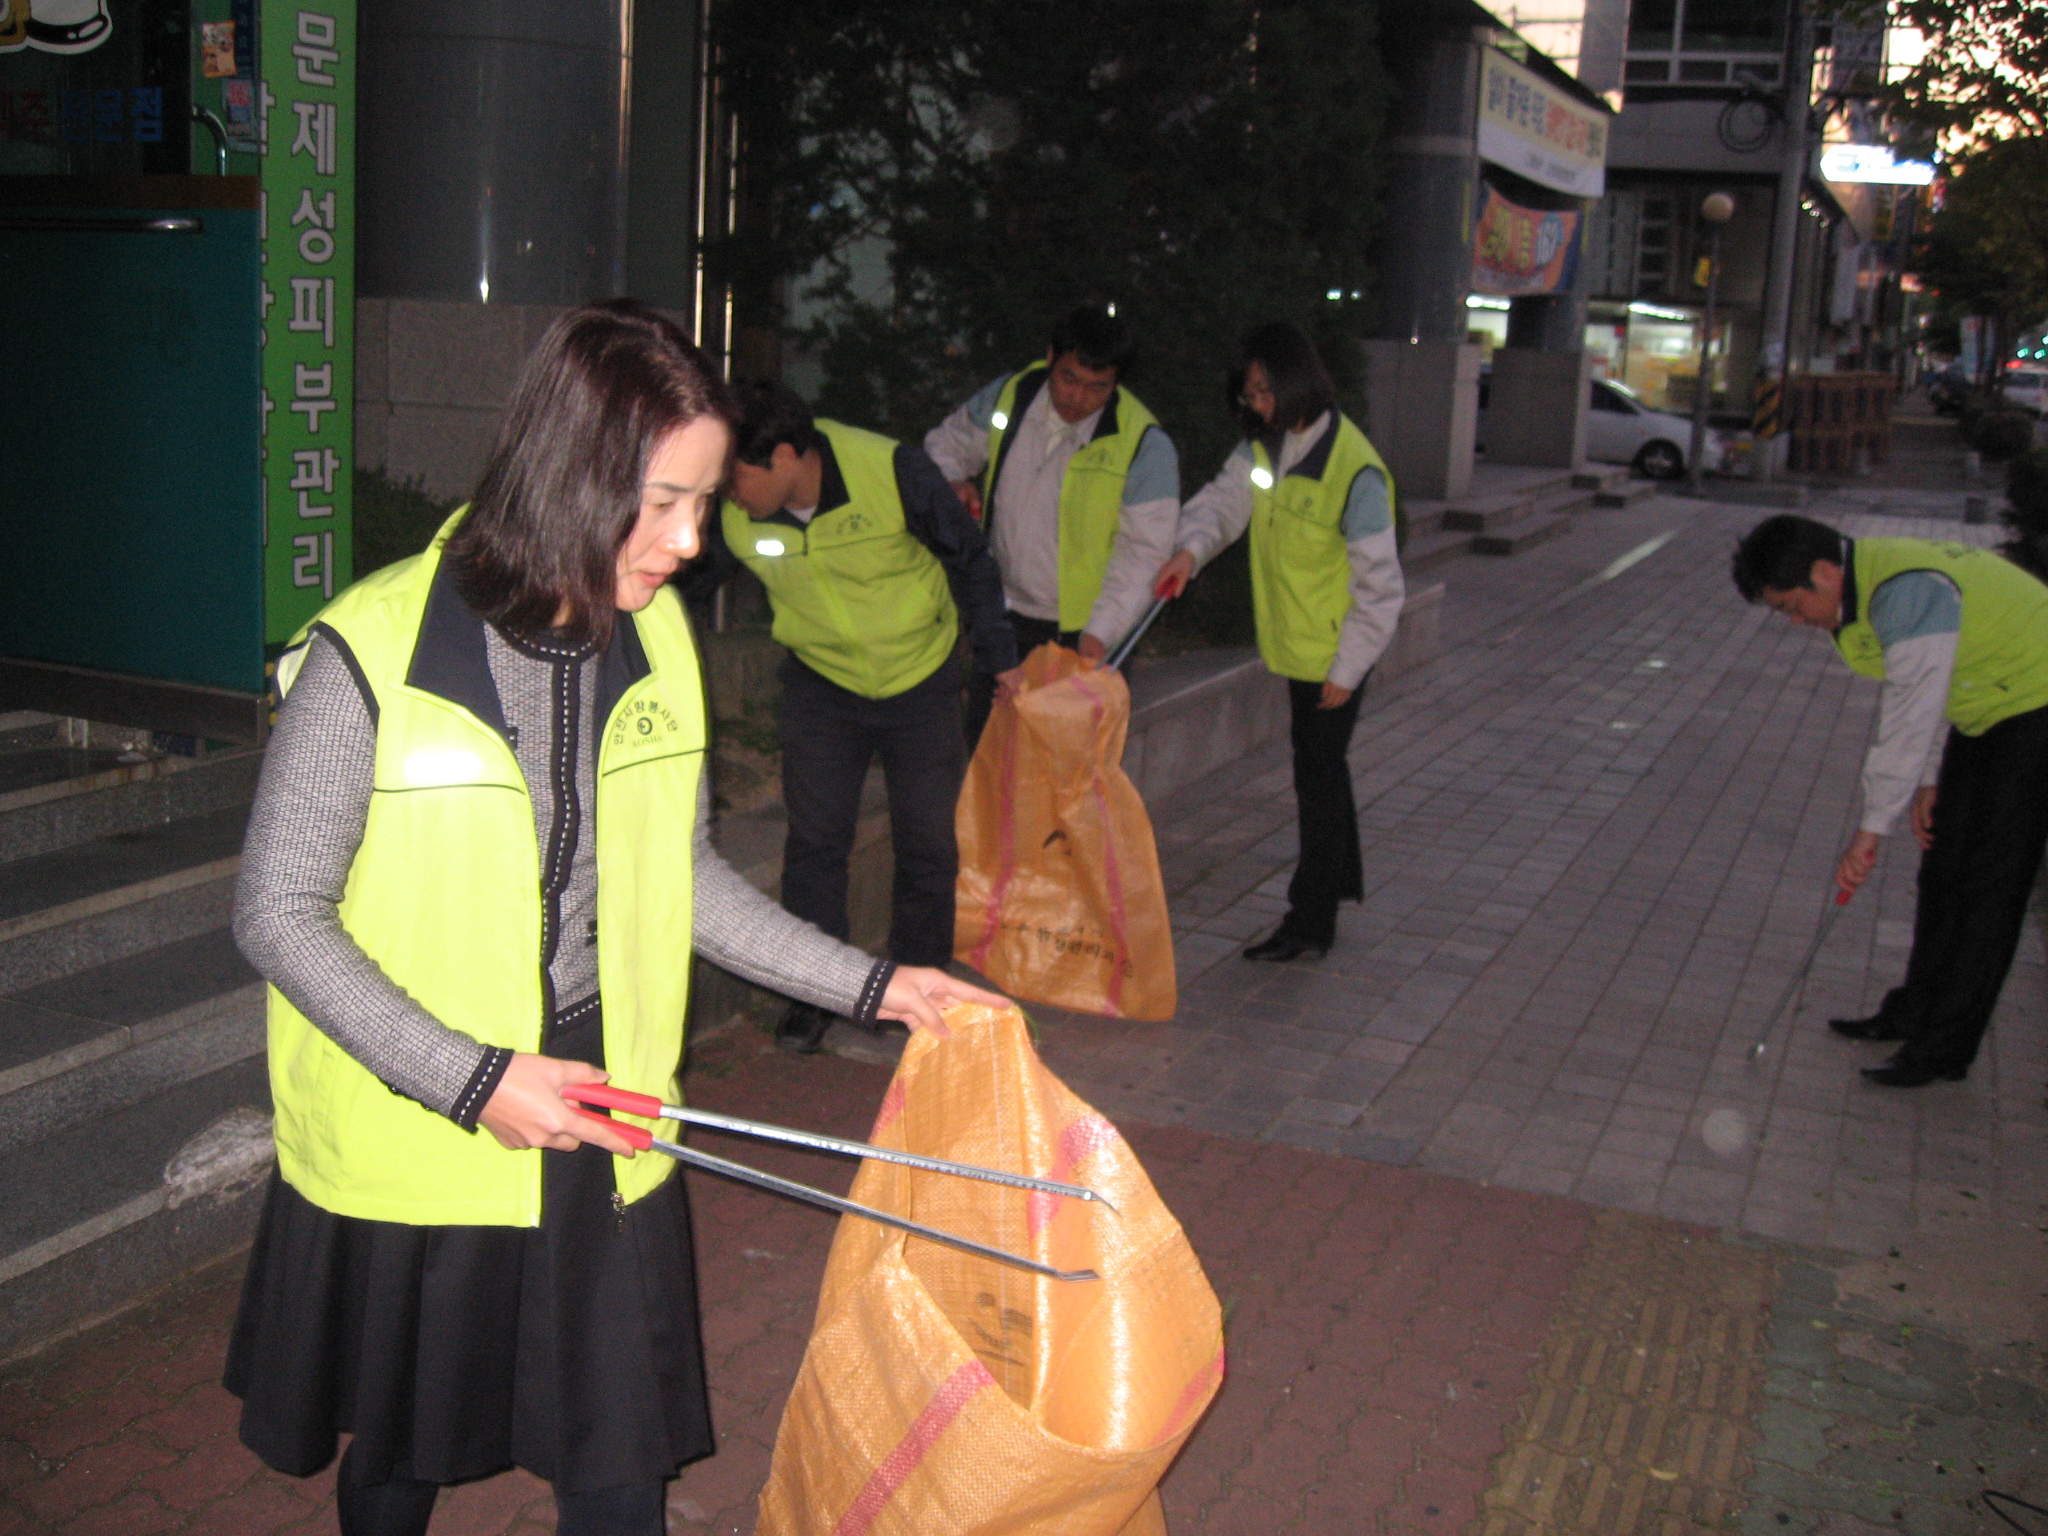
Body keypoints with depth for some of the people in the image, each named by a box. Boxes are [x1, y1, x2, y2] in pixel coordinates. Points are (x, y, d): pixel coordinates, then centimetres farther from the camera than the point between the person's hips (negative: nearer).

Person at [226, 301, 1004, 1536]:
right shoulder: (371, 655, -19)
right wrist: (470, 1080, -21)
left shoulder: (655, 641, -1)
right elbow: (280, 914, -14)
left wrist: (870, 984, 4)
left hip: (602, 1135, 4)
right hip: (411, 1153, -3)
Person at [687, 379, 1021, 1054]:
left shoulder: (894, 472, -27)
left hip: (920, 679, -2)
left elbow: (969, 560, -11)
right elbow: (685, 575, 3)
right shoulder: (732, 516, -19)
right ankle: (814, 993, 12)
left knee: (928, 840, 4)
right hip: (821, 684, 2)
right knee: (814, 840, -4)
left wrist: (997, 657, -2)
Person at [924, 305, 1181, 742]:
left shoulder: (1144, 445, -16)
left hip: (1078, 635, -4)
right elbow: (947, 442, 16)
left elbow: (1142, 552, -16)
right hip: (1002, 619, 4)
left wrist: (1099, 633, -25)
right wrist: (951, 482, -8)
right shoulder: (1006, 398, -3)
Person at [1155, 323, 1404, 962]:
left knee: (1318, 774, 0)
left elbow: (1379, 584, -20)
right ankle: (1344, 878, 40)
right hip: (1293, 645, 8)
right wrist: (1190, 549, -23)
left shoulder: (1354, 470, -24)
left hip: (1333, 652, -8)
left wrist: (1347, 668, -17)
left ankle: (1311, 922, 10)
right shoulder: (1265, 446, 1)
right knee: (1322, 765, 21)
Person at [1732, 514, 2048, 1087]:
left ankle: (1945, 1048, 1)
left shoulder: (1907, 590, -31)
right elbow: (1909, 694, 10)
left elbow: (1911, 719, -31)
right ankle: (1916, 1012, 25)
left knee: (1988, 885, -6)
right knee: (1943, 867, 14)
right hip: (1985, 708, 10)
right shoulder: (1863, 588, 1)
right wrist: (1927, 781, 7)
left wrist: (1872, 828, -26)